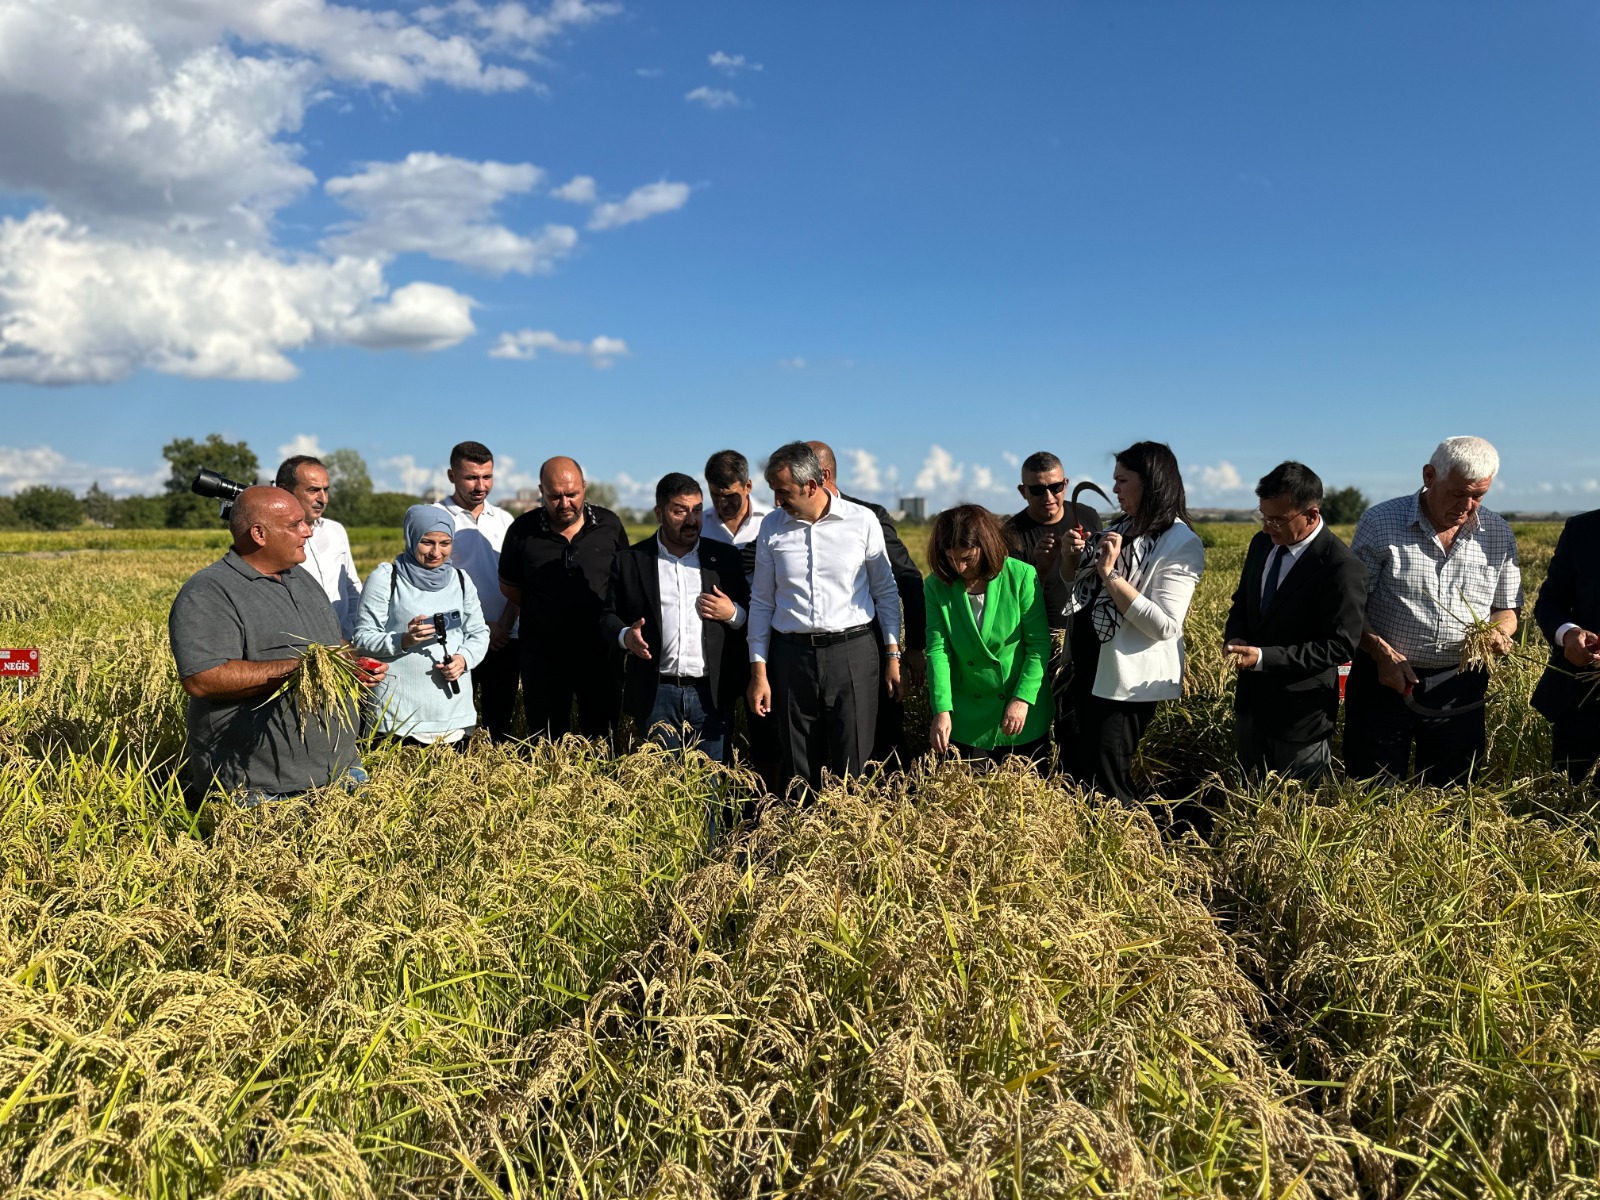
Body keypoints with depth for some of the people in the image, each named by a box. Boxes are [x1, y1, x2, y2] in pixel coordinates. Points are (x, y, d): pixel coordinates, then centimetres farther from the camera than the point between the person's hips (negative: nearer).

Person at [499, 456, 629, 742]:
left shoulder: (609, 525, -2)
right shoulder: (522, 530, -4)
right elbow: (509, 586, 9)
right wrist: (543, 611, 5)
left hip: (601, 653, 0)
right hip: (543, 655, 0)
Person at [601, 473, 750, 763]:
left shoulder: (725, 557, 8)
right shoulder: (630, 561, 5)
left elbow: (752, 615, 13)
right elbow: (608, 616, 9)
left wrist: (732, 613, -8)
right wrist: (625, 635, -11)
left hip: (711, 694, 1)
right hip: (655, 693, 0)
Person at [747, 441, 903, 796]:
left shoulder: (863, 521, -1)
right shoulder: (771, 527, 5)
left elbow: (885, 591, 7)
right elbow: (762, 601, 10)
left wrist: (893, 655, 3)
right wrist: (759, 671, 6)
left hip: (852, 651, -2)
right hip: (791, 655, 2)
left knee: (853, 767, 0)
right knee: (797, 771, 8)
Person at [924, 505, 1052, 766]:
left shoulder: (1022, 576, -12)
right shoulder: (937, 586, -6)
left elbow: (1039, 645, -10)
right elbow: (938, 650, -11)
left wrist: (1023, 699, -17)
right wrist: (942, 710, -21)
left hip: (1022, 716, -1)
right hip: (966, 718, 2)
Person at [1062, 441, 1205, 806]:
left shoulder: (1181, 543, -14)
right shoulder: (1121, 528, 8)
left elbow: (1166, 626, -25)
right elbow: (1080, 593, 17)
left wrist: (1110, 573, -25)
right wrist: (1071, 555, -2)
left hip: (1128, 680, -8)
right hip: (1090, 670, 8)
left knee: (1105, 783, 0)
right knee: (1084, 770, 20)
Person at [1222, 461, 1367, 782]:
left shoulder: (1342, 568, -22)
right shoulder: (1262, 544, 1)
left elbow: (1340, 646, -21)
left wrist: (1264, 658, -26)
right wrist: (1235, 638, -9)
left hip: (1301, 713, -7)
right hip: (1251, 701, 7)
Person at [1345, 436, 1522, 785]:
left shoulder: (1499, 535, 3)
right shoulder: (1380, 522, -8)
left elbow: (1508, 608, 14)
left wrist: (1500, 631, -9)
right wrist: (1383, 654, -19)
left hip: (1460, 688, 3)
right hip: (1385, 679, -3)